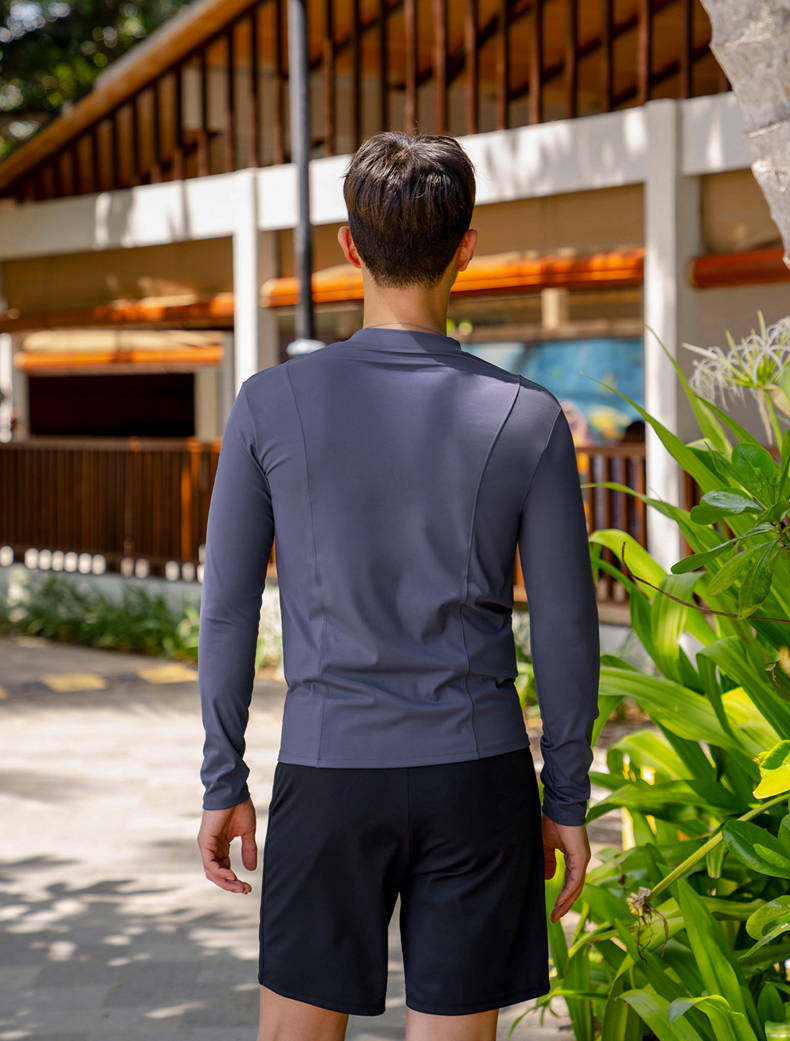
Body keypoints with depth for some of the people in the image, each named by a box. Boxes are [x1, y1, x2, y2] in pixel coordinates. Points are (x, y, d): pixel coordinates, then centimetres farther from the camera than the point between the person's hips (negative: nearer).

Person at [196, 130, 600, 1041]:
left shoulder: (269, 405, -5)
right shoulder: (528, 420, -6)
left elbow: (226, 608, -1)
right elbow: (566, 631, -2)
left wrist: (223, 785, 8)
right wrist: (566, 802, 8)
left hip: (327, 773, 0)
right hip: (476, 779, 0)